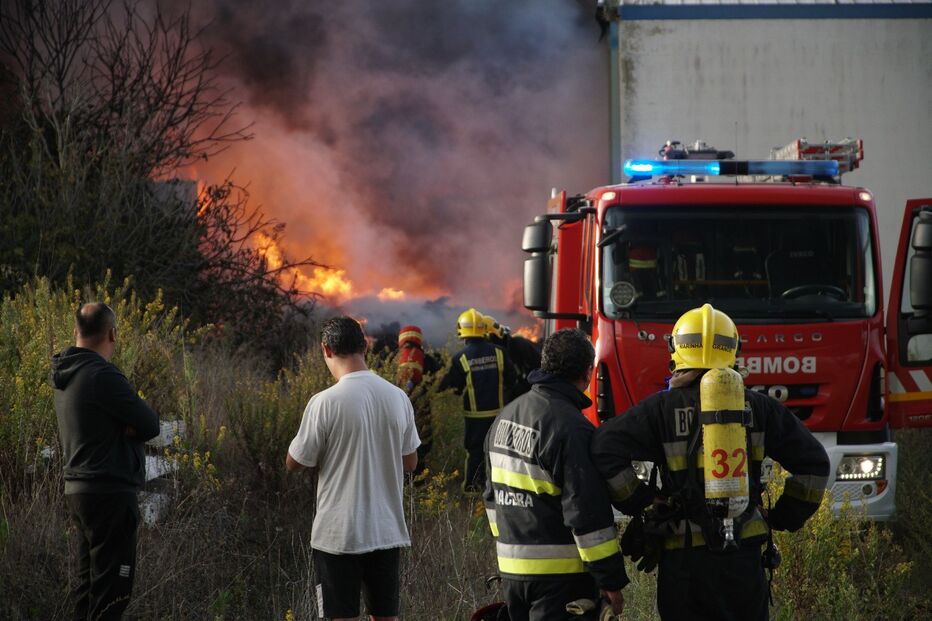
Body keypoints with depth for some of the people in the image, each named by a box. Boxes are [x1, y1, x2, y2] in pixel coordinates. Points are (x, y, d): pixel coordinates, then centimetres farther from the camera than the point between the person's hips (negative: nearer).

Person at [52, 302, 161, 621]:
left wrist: (125, 425, -8)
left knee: (89, 583, 15)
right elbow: (150, 425, -16)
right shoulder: (103, 376, -19)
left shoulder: (68, 375, 11)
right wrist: (131, 426, 1)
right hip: (110, 494, -10)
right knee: (111, 589, -7)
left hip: (79, 490, 10)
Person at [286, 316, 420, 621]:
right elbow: (410, 462, 12)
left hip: (338, 533, -5)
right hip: (387, 531, 5)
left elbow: (294, 462, -5)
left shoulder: (324, 402, -15)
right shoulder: (398, 397, 1)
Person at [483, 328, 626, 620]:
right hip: (559, 572, -8)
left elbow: (493, 493, 19)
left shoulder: (506, 416, 10)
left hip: (510, 565, 8)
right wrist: (611, 580, -13)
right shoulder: (571, 429, -18)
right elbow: (587, 512, -19)